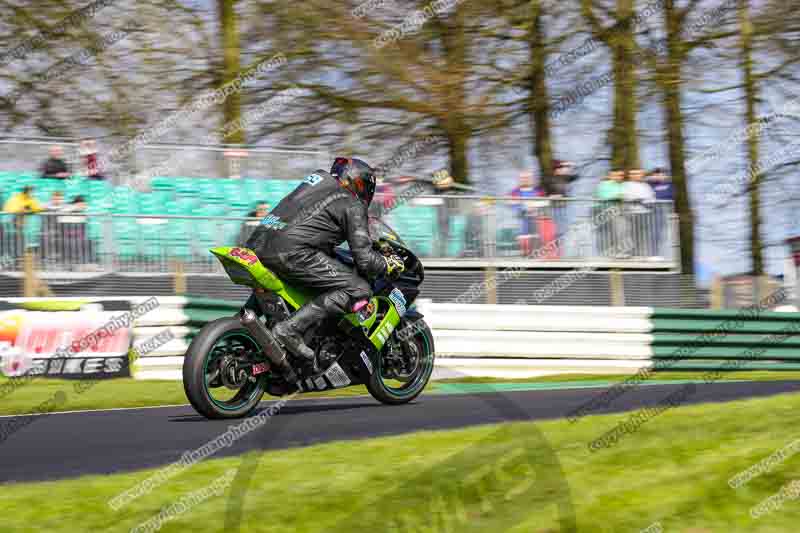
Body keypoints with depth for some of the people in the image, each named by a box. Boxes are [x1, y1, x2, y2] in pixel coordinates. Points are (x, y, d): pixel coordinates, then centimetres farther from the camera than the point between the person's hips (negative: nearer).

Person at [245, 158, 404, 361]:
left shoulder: (319, 177, 28)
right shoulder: (353, 205, 7)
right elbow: (364, 259, -1)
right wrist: (389, 265, 17)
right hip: (293, 251, -8)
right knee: (359, 289, -9)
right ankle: (291, 328, -21)